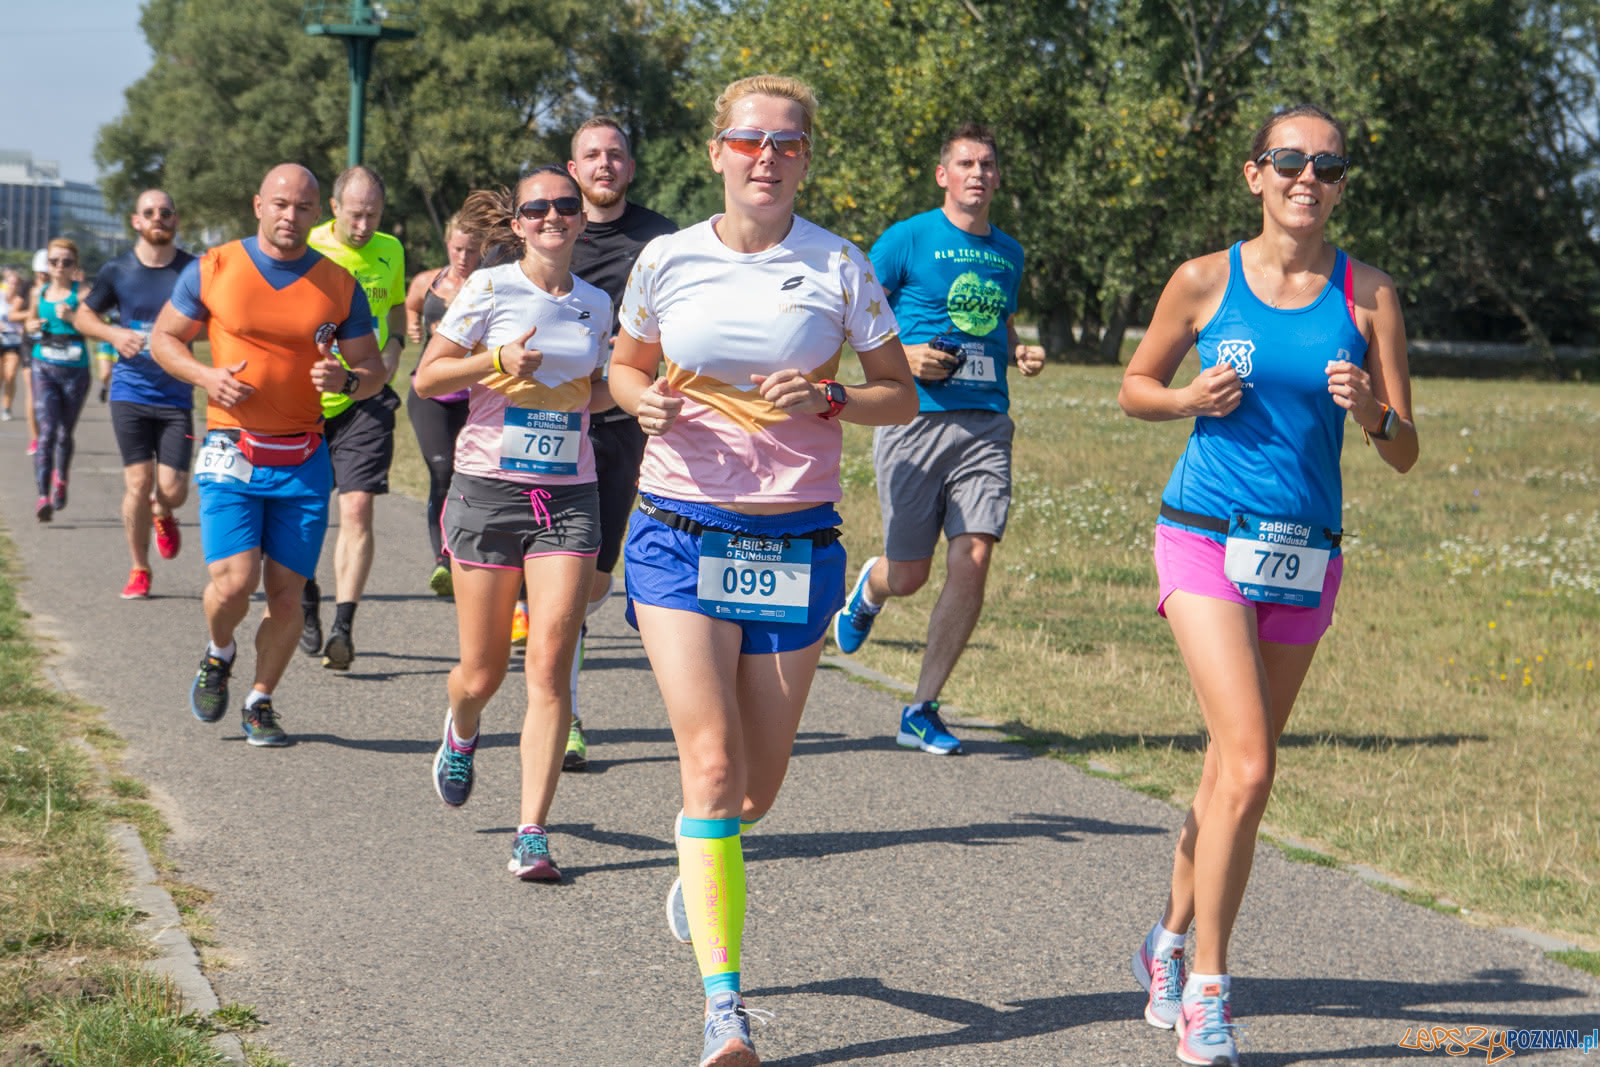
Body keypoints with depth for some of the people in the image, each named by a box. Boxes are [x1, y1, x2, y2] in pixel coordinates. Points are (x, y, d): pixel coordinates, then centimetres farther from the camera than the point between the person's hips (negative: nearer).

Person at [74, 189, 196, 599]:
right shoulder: (118, 271, 1)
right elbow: (83, 316, 12)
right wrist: (114, 334, -7)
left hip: (176, 396, 0)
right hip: (130, 392, 0)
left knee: (172, 491, -5)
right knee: (138, 484, -5)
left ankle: (162, 514, 33)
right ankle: (139, 570, 13)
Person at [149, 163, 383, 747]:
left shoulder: (339, 285, 4)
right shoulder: (213, 269, 0)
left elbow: (373, 368, 10)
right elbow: (163, 337, 10)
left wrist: (346, 380, -14)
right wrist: (205, 376, -10)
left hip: (304, 462, 2)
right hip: (231, 456, -2)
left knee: (285, 592, 2)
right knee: (233, 584, -14)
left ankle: (260, 701, 22)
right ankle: (218, 655, 20)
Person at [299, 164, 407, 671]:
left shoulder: (390, 252, 6)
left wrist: (394, 347, 3)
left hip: (366, 401, 1)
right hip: (304, 400, -1)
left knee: (357, 509, -12)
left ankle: (342, 627, -12)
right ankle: (306, 602, 34)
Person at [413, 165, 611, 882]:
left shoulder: (596, 304, 10)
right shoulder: (490, 290, -2)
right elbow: (426, 378, 0)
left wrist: (595, 395, 3)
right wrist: (497, 359, -15)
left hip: (569, 497, 2)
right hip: (488, 490, -2)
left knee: (549, 664, -11)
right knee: (483, 671, 4)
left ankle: (532, 833, -8)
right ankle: (461, 734, 42)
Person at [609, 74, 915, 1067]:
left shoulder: (840, 267, -1)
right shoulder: (667, 260, 1)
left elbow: (901, 395, 5)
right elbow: (626, 364, 17)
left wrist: (829, 400, -15)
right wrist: (645, 401, -6)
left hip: (795, 538, 1)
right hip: (681, 529, -1)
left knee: (759, 785, 8)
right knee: (712, 762, -13)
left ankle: (701, 858, 45)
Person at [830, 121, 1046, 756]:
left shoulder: (1008, 253, 16)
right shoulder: (908, 239, -1)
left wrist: (1021, 354, 9)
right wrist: (903, 356, -13)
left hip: (986, 423, 4)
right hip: (916, 418, -4)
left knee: (972, 563, -10)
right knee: (908, 575, 0)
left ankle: (923, 710, 0)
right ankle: (867, 591, 40)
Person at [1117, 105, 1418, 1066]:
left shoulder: (1369, 295, 2)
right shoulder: (1206, 282, -2)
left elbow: (1406, 455, 3)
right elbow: (1135, 387, 12)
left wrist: (1368, 409, -18)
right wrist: (1190, 398, -8)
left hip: (1306, 554, 3)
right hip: (1208, 541, -3)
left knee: (1233, 771, 13)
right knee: (1249, 768, -16)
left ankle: (1171, 941, 35)